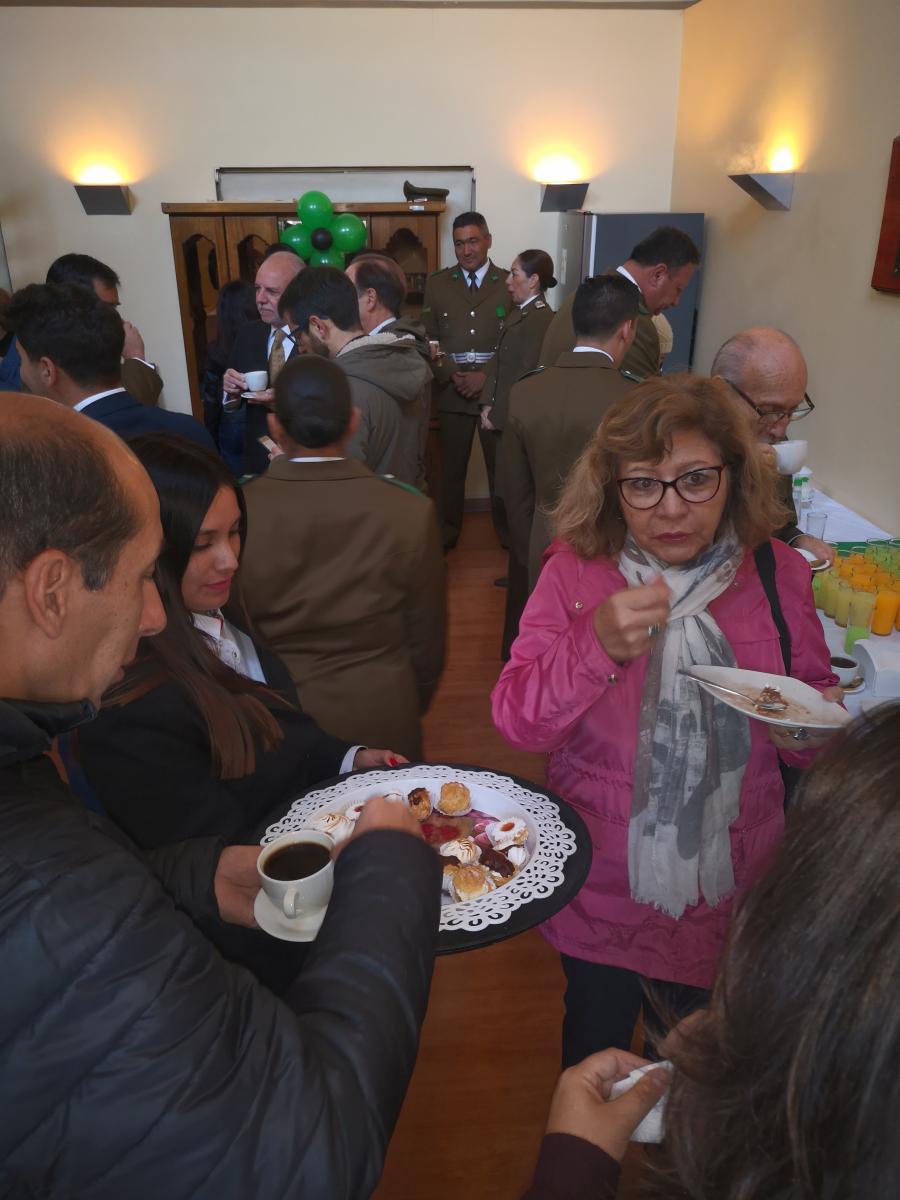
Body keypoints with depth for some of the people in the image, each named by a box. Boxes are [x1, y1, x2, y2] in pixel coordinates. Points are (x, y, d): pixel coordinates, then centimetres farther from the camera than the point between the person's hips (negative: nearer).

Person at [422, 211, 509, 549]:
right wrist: (451, 376, -9)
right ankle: (448, 529, 20)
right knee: (452, 466, 6)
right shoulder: (437, 283, 9)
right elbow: (428, 338, 5)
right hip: (452, 391, 1)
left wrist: (486, 377, -11)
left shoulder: (510, 283, 4)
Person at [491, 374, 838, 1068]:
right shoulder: (576, 570, -14)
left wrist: (810, 728, -18)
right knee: (596, 1039, 23)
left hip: (730, 889, 2)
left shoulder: (777, 574, -8)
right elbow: (517, 722, -18)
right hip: (603, 883, -1)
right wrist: (597, 643, -34)